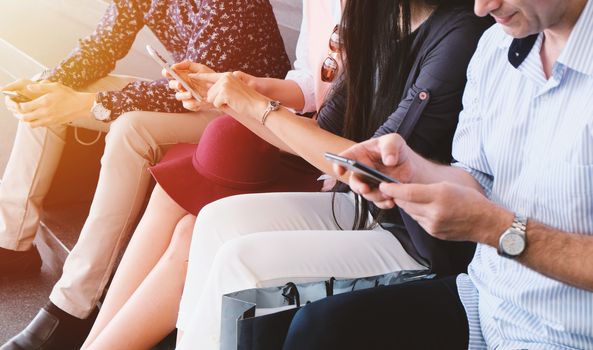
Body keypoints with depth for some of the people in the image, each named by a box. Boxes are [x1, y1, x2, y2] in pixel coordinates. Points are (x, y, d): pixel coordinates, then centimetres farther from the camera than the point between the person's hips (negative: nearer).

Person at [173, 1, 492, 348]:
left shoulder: (459, 35, -21)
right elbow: (322, 133, 11)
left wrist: (260, 105, -16)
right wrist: (227, 99, 2)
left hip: (416, 242, -8)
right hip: (366, 208, 8)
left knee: (243, 259, -17)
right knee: (220, 219, -1)